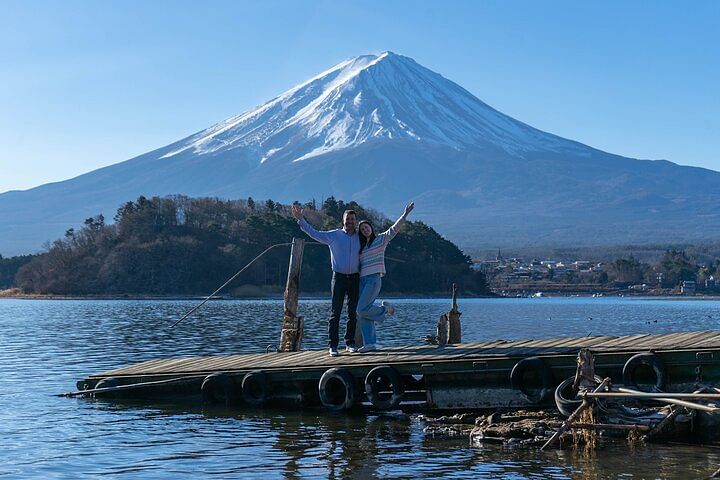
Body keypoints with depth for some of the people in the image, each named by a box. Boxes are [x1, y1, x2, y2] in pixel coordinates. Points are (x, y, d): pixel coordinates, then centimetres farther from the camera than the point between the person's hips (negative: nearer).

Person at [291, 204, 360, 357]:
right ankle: (333, 345, -5)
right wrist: (301, 220, -1)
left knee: (353, 313, 4)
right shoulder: (334, 235, 3)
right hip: (339, 277, -3)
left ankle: (350, 343, 11)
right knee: (335, 312, -5)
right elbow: (314, 233, 5)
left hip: (355, 278, 3)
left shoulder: (360, 237, 10)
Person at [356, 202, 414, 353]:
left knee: (362, 309, -18)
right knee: (363, 314, 0)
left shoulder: (381, 239, 4)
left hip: (374, 279, -7)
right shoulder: (361, 247, 20)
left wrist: (405, 215, -18)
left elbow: (394, 229, -7)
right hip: (362, 280, 7)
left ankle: (385, 308, 6)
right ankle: (370, 343, 1)